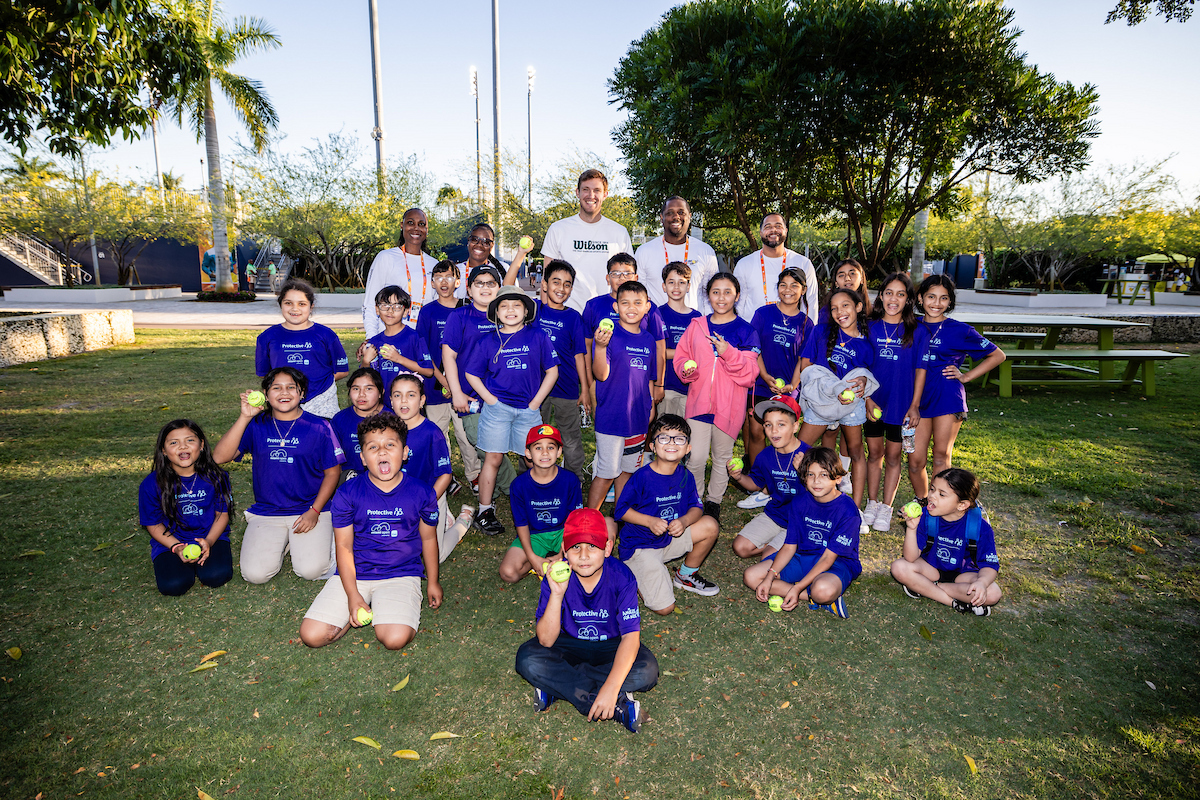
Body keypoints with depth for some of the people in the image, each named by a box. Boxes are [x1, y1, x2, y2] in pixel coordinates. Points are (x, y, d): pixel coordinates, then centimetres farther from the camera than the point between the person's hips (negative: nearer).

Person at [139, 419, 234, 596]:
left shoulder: (215, 476, -7)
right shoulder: (152, 484, -8)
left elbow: (222, 514, 1)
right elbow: (153, 524, 0)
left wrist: (209, 541, -17)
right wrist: (177, 548, -15)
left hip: (211, 537, 0)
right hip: (170, 542, 1)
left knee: (217, 576, -25)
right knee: (173, 585, -23)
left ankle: (200, 559, 8)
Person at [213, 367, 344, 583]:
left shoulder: (318, 427, -3)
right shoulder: (257, 425, 1)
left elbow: (332, 471, 0)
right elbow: (220, 457, -11)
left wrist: (314, 511, -9)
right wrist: (244, 417, -20)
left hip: (310, 510, -2)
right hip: (266, 512, 2)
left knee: (310, 570, -19)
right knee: (255, 574, -14)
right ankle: (281, 542, 17)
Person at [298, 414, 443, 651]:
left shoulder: (421, 492, -6)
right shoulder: (347, 493, -6)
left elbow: (428, 538, 8)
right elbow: (344, 546, -3)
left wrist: (433, 582, 17)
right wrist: (352, 595, -10)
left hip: (401, 575, -1)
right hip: (354, 575, 2)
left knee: (395, 639, -25)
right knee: (311, 635, -13)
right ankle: (361, 610, 11)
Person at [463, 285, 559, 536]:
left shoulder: (538, 337, 2)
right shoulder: (488, 342, 3)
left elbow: (552, 371, 5)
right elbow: (471, 373, 10)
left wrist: (536, 401, -1)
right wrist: (490, 399, -1)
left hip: (529, 410, 1)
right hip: (497, 408, 0)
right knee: (493, 459, 3)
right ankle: (485, 511, 14)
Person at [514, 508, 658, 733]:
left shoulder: (621, 576, -24)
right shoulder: (557, 577, -21)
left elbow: (631, 636, -27)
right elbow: (546, 641, -23)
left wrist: (611, 687, -39)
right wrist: (557, 594, -37)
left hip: (612, 646, 0)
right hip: (570, 645, 1)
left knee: (646, 671, -30)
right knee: (527, 659, -27)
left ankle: (557, 686, -18)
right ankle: (619, 706, -26)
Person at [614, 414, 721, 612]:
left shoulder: (685, 477, -3)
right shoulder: (642, 477, -20)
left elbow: (696, 507, 3)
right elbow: (621, 510, -14)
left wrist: (684, 521, -19)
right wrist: (650, 521, -25)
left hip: (670, 540, 6)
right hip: (640, 547, -6)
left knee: (709, 525, -11)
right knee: (664, 607, -16)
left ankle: (685, 575, 12)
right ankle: (634, 576, 13)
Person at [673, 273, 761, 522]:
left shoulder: (746, 331, -1)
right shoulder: (696, 326, 6)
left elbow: (750, 373, -7)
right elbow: (681, 356, 12)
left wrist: (729, 353, -23)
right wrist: (686, 369, -11)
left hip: (730, 405, -1)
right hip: (699, 401, 1)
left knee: (722, 457, 13)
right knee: (695, 458, -4)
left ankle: (714, 502, 31)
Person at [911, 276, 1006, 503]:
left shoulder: (959, 330, 1)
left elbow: (997, 355, 8)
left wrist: (965, 377, 0)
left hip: (948, 397, -3)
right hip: (919, 398, 3)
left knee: (941, 456, 0)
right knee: (915, 459, 2)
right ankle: (920, 502, 23)